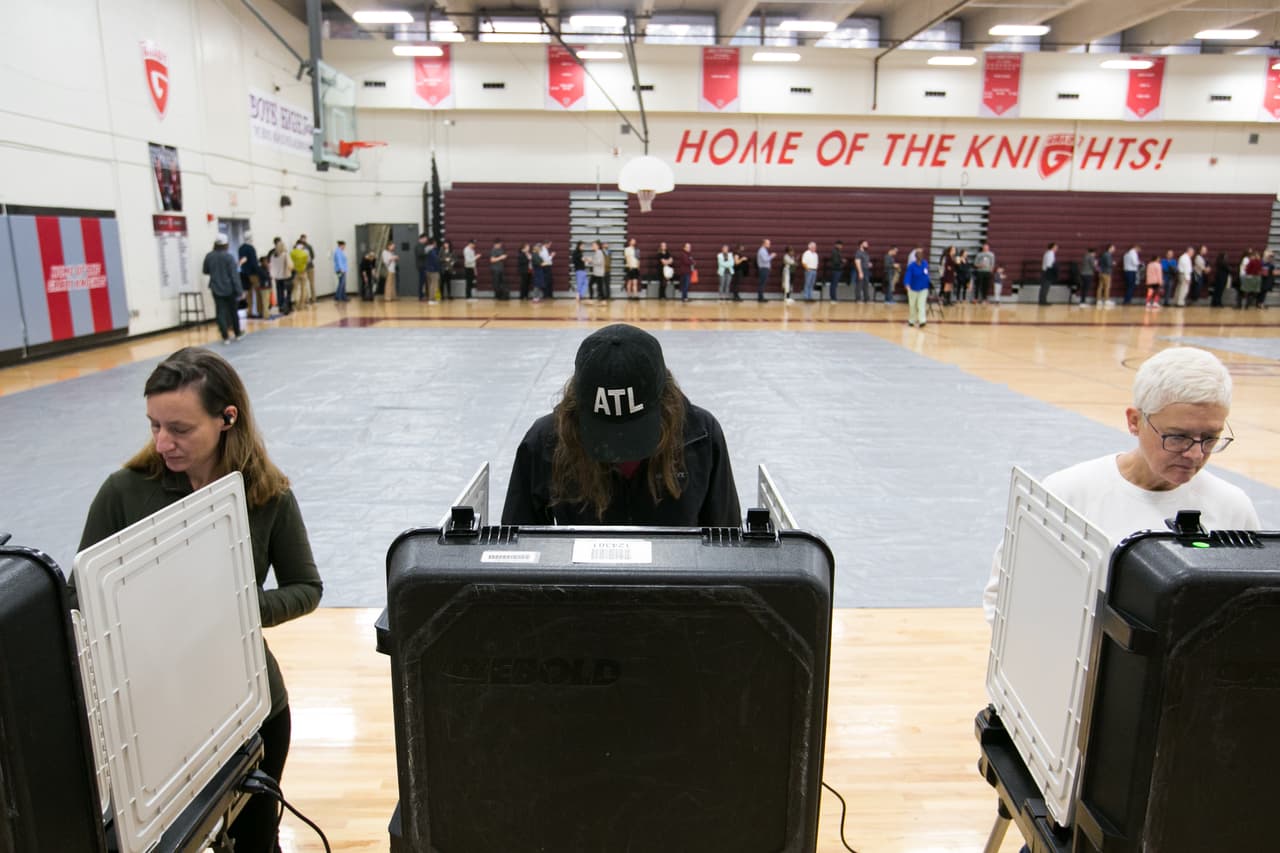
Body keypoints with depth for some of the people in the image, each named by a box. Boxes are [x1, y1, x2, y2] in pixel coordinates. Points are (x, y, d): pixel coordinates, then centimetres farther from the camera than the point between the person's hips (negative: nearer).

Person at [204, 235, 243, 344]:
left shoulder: (209, 256, -2)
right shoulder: (228, 256, -12)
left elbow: (206, 271, 11)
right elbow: (234, 275, -13)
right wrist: (238, 291, -10)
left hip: (216, 289, 2)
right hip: (229, 288, -2)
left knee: (221, 312, 3)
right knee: (233, 311, 14)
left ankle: (225, 337, -4)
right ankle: (237, 333, 26)